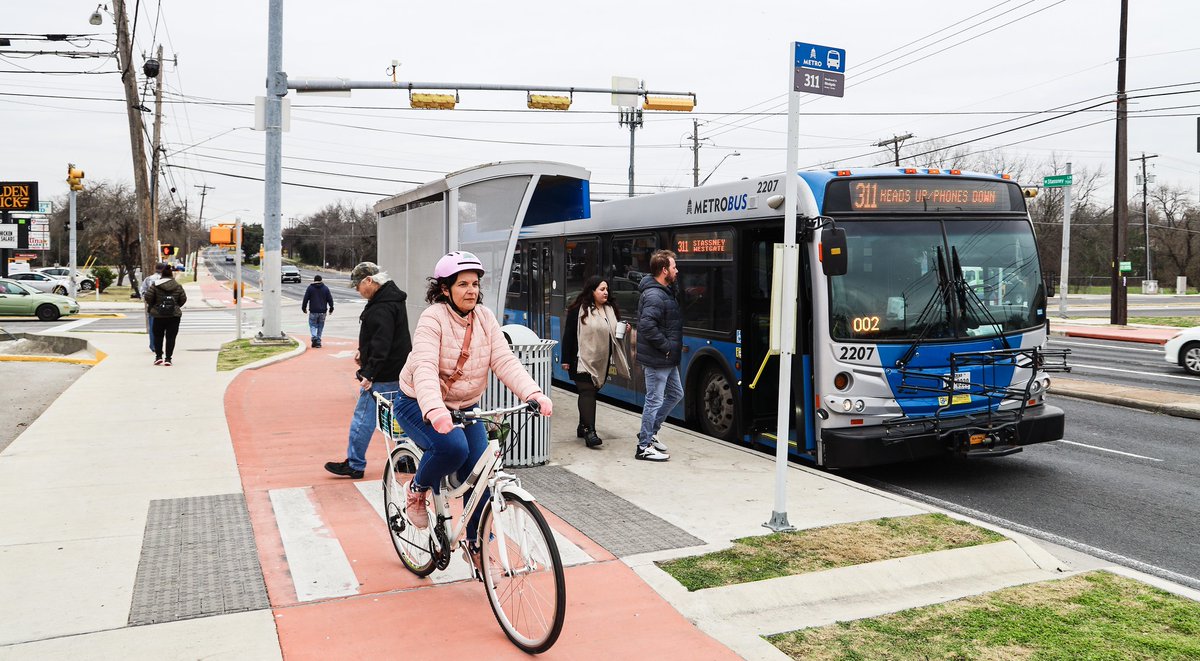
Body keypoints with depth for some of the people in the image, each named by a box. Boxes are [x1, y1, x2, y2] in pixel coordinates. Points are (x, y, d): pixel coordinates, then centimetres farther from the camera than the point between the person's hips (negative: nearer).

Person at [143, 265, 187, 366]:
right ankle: (168, 359, -1)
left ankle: (158, 356, 11)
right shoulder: (178, 286, 0)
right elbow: (183, 299, 3)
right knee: (171, 337, 2)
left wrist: (151, 306, 12)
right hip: (174, 315, 1)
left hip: (158, 315, 0)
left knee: (158, 336, 15)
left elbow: (148, 297, -7)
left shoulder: (155, 285, -5)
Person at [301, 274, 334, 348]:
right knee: (320, 326, 10)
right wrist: (331, 308, 14)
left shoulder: (310, 288, 0)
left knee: (312, 325, 6)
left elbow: (305, 299, 1)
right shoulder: (325, 288, 5)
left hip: (313, 311, -2)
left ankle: (314, 337, -20)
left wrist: (304, 308, 12)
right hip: (322, 311, 2)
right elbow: (330, 299, 5)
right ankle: (318, 342, 9)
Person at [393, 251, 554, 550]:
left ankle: (475, 543, 18)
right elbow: (424, 368, -32)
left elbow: (505, 361, -13)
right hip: (420, 405, -5)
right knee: (453, 447, -32)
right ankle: (417, 489, 0)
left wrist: (534, 394, -30)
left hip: (465, 407, 5)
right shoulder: (433, 318, -19)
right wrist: (435, 411, -50)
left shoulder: (485, 318, -3)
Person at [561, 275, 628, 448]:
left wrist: (622, 330, -2)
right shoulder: (579, 310, -10)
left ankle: (582, 427, 26)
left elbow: (614, 333, 21)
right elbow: (568, 335, -9)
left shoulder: (611, 309, 10)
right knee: (587, 392, -12)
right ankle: (589, 432, -15)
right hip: (583, 361, -6)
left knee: (591, 393, 13)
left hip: (602, 361, 6)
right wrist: (566, 360, -11)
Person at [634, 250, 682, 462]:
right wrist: (667, 347, -22)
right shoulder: (654, 296, -20)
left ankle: (650, 432, 30)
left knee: (675, 394, 20)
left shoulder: (664, 293, 13)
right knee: (655, 401, -2)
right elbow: (647, 325, -30)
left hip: (667, 359, 11)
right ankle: (644, 447, 8)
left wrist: (673, 346, 11)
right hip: (657, 360, -11)